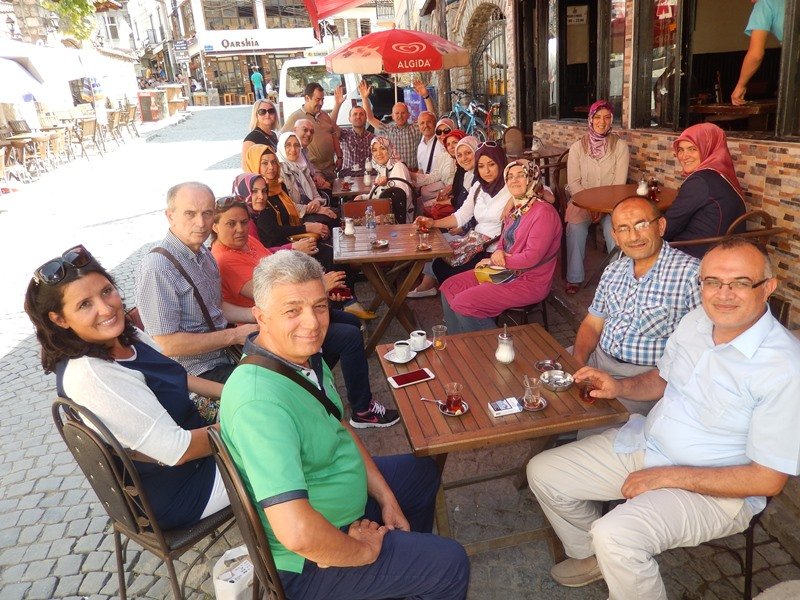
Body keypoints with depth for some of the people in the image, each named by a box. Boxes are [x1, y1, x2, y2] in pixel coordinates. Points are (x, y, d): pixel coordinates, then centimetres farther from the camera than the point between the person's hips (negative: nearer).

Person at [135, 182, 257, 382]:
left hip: (225, 353, 8)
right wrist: (235, 335, -17)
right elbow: (168, 345, -21)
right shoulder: (158, 267, -21)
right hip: (198, 372, -8)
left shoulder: (202, 252, 6)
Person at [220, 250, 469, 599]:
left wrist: (386, 498, 4)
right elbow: (297, 534, -42)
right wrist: (364, 551, -23)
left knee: (423, 472, 26)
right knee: (450, 565, -1)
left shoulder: (305, 355, -7)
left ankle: (407, 562, 47)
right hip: (311, 559, -9)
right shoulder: (261, 401, -37)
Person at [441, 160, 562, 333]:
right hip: (505, 272, 9)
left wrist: (496, 260, -11)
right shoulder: (516, 208, 9)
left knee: (463, 303, -19)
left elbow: (532, 257, -23)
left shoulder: (544, 212, -19)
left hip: (529, 282, -9)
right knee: (448, 288, 3)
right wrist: (498, 252, -7)